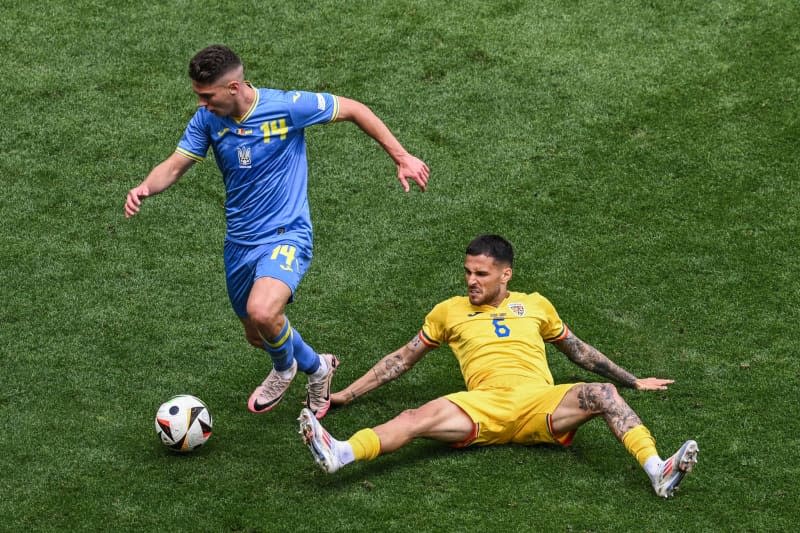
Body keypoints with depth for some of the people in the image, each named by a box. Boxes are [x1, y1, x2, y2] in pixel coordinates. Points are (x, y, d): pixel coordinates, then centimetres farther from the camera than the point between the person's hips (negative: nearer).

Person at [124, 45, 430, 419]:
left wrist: (401, 157, -5)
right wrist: (145, 188, -25)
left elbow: (353, 110, -7)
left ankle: (284, 368, 3)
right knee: (257, 336, 17)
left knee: (263, 312, -31)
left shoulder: (286, 107, -19)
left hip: (286, 236, -6)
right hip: (239, 243, 6)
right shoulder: (207, 120, -6)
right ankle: (315, 367, 49)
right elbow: (174, 167, -2)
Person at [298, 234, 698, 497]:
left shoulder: (535, 305, 24)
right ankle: (339, 454, -55)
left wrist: (634, 382, 37)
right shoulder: (449, 311, 22)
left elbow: (578, 352, 34)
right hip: (485, 405, -1)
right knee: (421, 416, -31)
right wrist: (347, 395, 21)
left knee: (602, 394, -28)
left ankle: (657, 472, -45)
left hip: (540, 402, 1)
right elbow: (403, 359, 26)